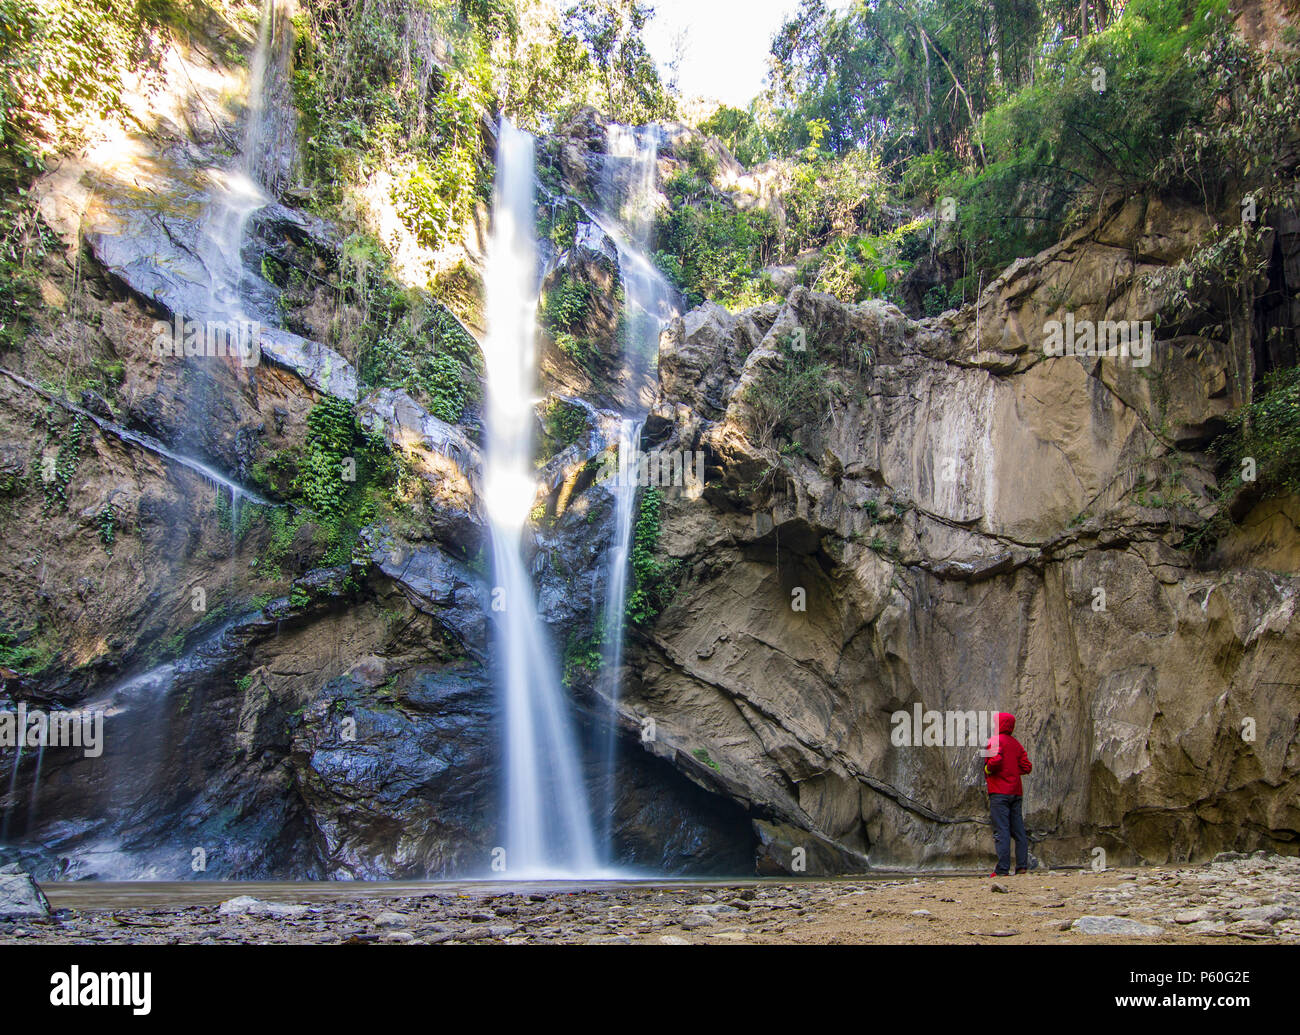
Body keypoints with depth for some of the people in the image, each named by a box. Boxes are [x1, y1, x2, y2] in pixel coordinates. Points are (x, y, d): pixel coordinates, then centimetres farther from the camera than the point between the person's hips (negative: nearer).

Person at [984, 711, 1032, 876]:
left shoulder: (995, 740, -7)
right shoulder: (1015, 743, 16)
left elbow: (995, 759, -24)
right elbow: (1027, 766, 12)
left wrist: (987, 770, -6)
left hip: (999, 791, -7)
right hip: (1016, 791, 7)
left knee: (1001, 831, -9)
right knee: (1018, 830, 9)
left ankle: (1002, 869, -12)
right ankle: (1022, 866, 8)